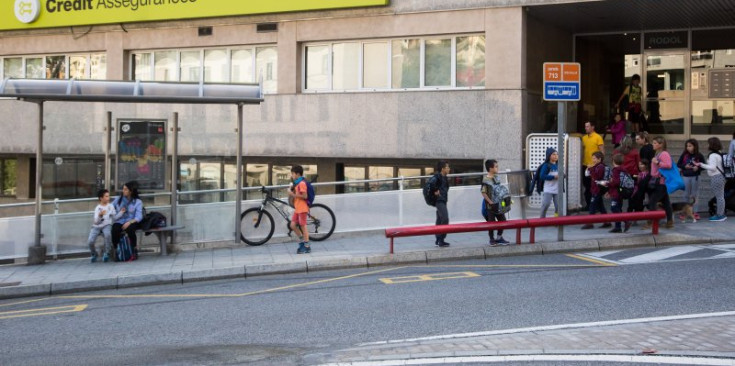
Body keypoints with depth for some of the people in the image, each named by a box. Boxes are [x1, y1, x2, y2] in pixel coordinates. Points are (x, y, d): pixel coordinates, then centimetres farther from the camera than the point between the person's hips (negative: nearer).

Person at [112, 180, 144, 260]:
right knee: (115, 230, -33)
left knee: (130, 229, -37)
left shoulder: (138, 202, 4)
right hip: (119, 222, 2)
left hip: (131, 222, -2)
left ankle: (134, 251, -18)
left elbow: (139, 217, -7)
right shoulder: (118, 199, 15)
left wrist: (129, 222, -23)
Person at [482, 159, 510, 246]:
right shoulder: (486, 180, -18)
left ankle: (499, 238, 24)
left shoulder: (496, 178, 6)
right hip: (490, 205, -7)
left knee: (502, 220, 10)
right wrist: (490, 202, -20)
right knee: (491, 222, 3)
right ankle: (492, 239, 18)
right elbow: (483, 193, -19)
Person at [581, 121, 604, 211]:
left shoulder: (598, 137, -7)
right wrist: (581, 161, 9)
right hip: (585, 165, 6)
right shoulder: (584, 138, 10)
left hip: (594, 166, -6)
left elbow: (602, 151, -8)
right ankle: (588, 204, 19)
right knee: (587, 186, 10)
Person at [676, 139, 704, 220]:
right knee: (686, 195, 10)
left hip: (695, 177, -1)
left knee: (694, 195, 6)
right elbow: (678, 164, 4)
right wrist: (685, 166, -12)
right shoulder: (684, 155, -1)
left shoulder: (699, 156, -5)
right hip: (686, 176, 1)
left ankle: (695, 212, 12)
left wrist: (698, 168, -18)